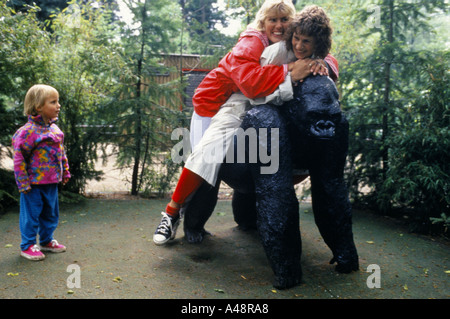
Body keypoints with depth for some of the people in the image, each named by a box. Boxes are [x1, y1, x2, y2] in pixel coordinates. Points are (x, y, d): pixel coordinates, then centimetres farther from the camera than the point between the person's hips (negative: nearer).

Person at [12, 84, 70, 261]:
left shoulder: (54, 129, 6)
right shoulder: (28, 131, -18)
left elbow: (61, 152, 17)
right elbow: (19, 157, -17)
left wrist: (65, 172, 17)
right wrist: (23, 183, -16)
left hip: (52, 182, 8)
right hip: (34, 184, -8)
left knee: (51, 213, 19)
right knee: (31, 215, 5)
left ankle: (47, 241, 36)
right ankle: (27, 246, 21)